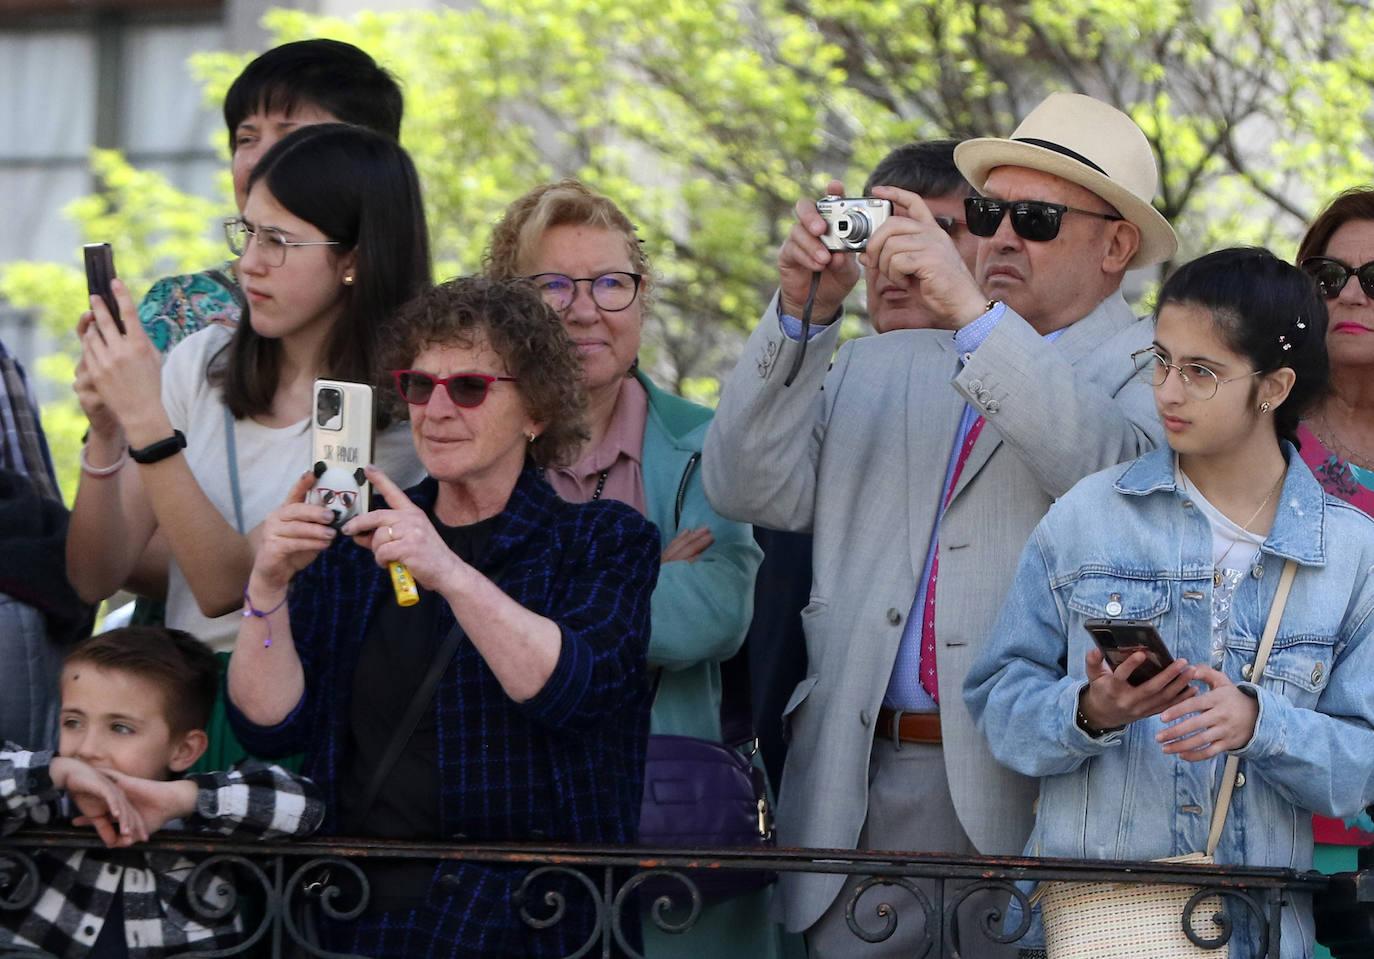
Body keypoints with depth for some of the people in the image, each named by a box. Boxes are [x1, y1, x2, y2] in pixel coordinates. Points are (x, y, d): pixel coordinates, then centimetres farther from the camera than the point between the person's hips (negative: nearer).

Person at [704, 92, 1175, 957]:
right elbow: (753, 489, 7)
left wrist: (971, 311, -22)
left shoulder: (1154, 377, 4)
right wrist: (805, 313, -5)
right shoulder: (877, 370, 19)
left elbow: (1113, 468, -18)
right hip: (861, 784, 4)